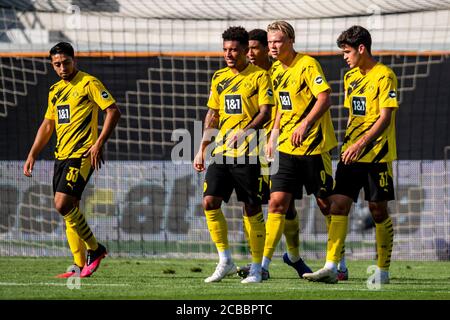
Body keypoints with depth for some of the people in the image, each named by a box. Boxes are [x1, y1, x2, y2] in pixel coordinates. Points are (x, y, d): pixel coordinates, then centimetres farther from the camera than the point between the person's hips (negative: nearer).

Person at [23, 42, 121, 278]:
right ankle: (80, 265, 9)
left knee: (63, 204, -18)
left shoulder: (88, 83, -5)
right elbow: (47, 125, 24)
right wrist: (32, 155, 17)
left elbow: (113, 111, -10)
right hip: (61, 156, 8)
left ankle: (95, 249, -3)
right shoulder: (55, 90, 17)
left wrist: (99, 143, -17)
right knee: (70, 209, 5)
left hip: (82, 155, -8)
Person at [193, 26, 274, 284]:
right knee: (210, 202, -7)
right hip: (222, 152, 5)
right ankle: (225, 262, 4)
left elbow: (265, 112, -10)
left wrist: (245, 131, -26)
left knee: (252, 209, -1)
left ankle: (257, 269, 7)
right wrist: (202, 149, 15)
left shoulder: (259, 76, -3)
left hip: (248, 153, -5)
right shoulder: (219, 78, 14)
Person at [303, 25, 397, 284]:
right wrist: (349, 144, 18)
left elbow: (385, 117, -16)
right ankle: (331, 267, -12)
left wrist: (361, 143, -26)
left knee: (378, 210, 1)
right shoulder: (351, 77, 14)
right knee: (339, 205, -6)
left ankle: (383, 270, 12)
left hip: (377, 154, -7)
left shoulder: (384, 76, -9)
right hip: (351, 153, 7)